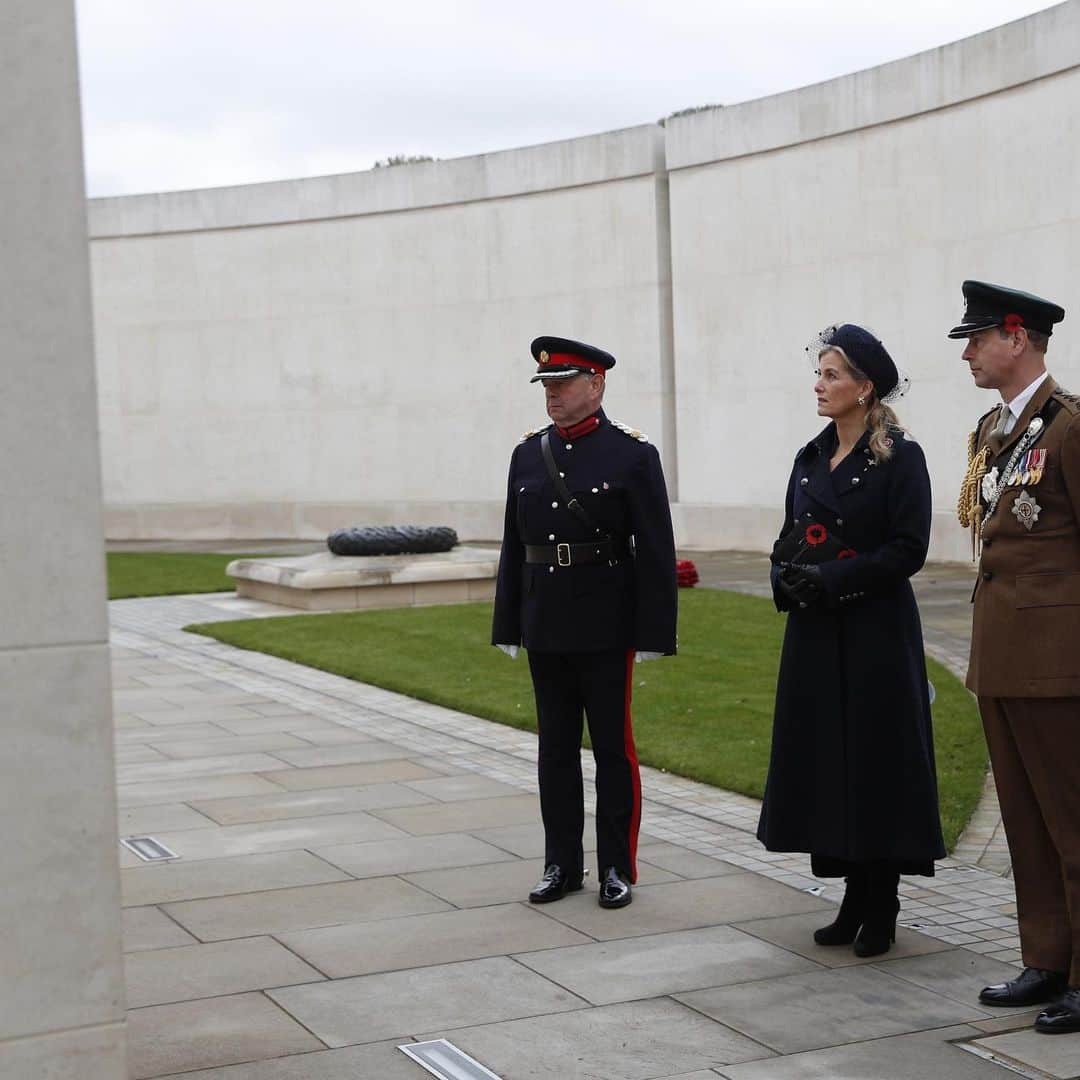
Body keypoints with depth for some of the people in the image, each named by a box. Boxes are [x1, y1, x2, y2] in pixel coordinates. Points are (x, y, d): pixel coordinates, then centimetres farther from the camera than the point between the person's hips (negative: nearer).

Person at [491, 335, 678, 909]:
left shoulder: (633, 454, -6)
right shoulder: (528, 454, 8)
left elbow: (656, 552, -8)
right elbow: (514, 547, 11)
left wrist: (652, 634, -11)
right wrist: (508, 626, 9)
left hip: (606, 631, -5)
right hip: (546, 634, 5)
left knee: (614, 749, 4)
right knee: (556, 750, 11)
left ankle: (617, 868, 14)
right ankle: (561, 864, 21)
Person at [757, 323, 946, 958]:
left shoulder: (900, 458, -7)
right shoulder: (811, 460, 12)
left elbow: (909, 549, -14)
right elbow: (789, 541, 16)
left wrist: (831, 578, -19)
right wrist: (786, 578, -5)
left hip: (877, 634, -7)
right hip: (816, 637, 7)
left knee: (879, 758, -1)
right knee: (827, 759, 8)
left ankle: (883, 909, 11)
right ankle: (855, 898, 20)